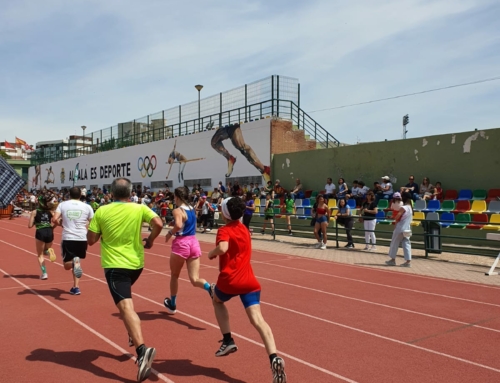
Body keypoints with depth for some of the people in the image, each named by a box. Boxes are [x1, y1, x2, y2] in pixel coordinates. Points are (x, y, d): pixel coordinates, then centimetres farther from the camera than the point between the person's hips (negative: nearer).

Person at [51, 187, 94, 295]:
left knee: (67, 265, 11)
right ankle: (75, 287, 15)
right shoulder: (87, 207, 3)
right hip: (82, 239, 1)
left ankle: (75, 261, -24)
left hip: (68, 239, -1)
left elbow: (54, 219, -8)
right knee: (76, 263, 21)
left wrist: (61, 223, 13)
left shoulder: (62, 205, 3)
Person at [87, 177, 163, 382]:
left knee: (126, 306, -14)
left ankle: (142, 349, -32)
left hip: (114, 265, -4)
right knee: (125, 295, 33)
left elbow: (90, 240, 0)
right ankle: (133, 334, 34)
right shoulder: (139, 208, -3)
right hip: (136, 263, 4)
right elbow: (158, 223, -16)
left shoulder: (101, 211, -4)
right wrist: (150, 240, 2)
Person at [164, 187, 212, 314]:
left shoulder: (177, 210, -11)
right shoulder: (192, 209, 12)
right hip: (194, 243, 6)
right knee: (195, 279, 0)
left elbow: (178, 225, -30)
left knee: (174, 276, 18)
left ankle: (172, 304, 34)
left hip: (181, 244, -6)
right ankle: (211, 288, -31)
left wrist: (170, 233, -13)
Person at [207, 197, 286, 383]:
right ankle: (274, 358, -27)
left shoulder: (224, 230, -4)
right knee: (257, 319, -7)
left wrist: (211, 253, -6)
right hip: (249, 280, 5)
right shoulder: (244, 229, 18)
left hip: (229, 280, -4)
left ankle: (228, 341, 23)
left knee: (217, 300, 29)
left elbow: (222, 248, -24)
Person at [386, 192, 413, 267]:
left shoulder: (403, 208, -16)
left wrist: (396, 221, -3)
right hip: (407, 229, 8)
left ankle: (393, 260, 11)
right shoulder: (410, 208, 11)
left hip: (400, 228, -8)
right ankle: (408, 261, 0)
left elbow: (397, 217, -23)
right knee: (406, 244, 5)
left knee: (394, 243, 5)